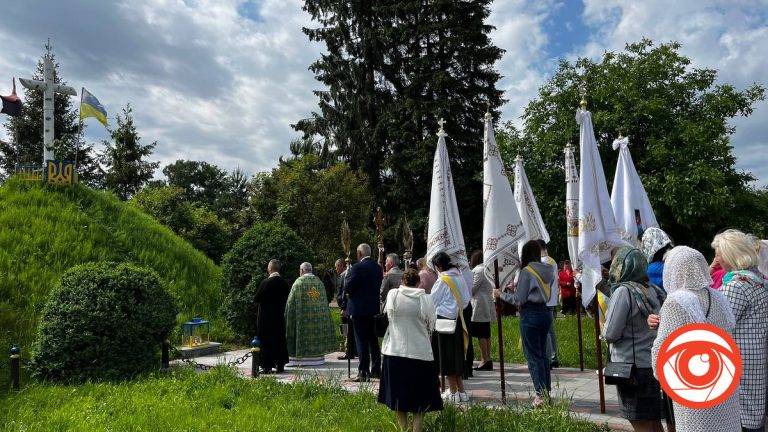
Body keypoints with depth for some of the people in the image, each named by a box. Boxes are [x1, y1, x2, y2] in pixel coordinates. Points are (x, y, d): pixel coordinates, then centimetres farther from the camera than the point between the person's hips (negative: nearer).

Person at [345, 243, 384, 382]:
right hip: (374, 308, 7)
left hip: (360, 309, -7)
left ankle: (363, 372, 0)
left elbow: (348, 287, -14)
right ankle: (376, 370, 23)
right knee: (373, 340, 16)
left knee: (362, 341, -2)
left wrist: (347, 276, 3)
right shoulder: (378, 267, 7)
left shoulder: (357, 267, -15)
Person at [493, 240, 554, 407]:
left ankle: (541, 394, 0)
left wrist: (501, 294, 1)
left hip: (530, 315, -8)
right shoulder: (546, 270, 9)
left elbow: (519, 299, -11)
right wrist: (516, 288, 21)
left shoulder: (526, 272, -13)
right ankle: (547, 392, 21)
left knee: (533, 356, -1)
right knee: (542, 354, 15)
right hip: (545, 312, 8)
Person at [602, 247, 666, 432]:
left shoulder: (623, 291, -16)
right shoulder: (655, 291, 5)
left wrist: (605, 330, 4)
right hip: (656, 365, 7)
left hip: (633, 368, -7)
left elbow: (610, 334, -16)